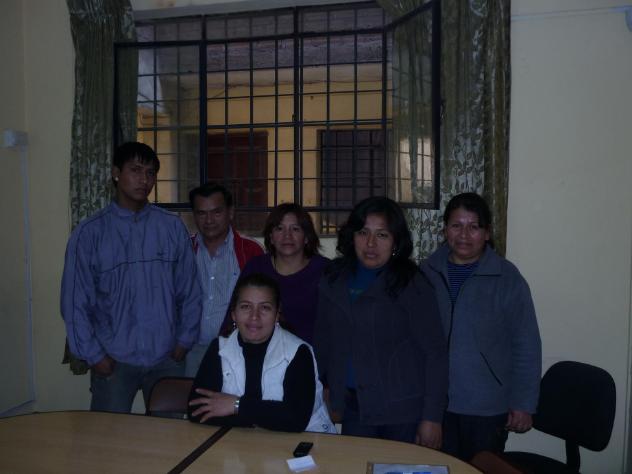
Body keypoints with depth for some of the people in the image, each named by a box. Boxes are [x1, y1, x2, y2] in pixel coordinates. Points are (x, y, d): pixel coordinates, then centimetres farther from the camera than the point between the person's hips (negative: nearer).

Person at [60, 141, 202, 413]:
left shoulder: (172, 227, -1)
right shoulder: (89, 233, -4)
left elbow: (189, 291, 3)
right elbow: (75, 302, -2)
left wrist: (184, 341, 1)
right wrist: (94, 356, -4)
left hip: (167, 357, 1)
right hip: (113, 360, -1)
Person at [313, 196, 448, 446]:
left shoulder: (411, 284, -9)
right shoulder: (333, 281, 4)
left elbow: (435, 353, -9)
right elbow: (323, 342, 11)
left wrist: (432, 418, -12)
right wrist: (332, 400, 11)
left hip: (403, 412, -3)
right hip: (353, 407, 4)